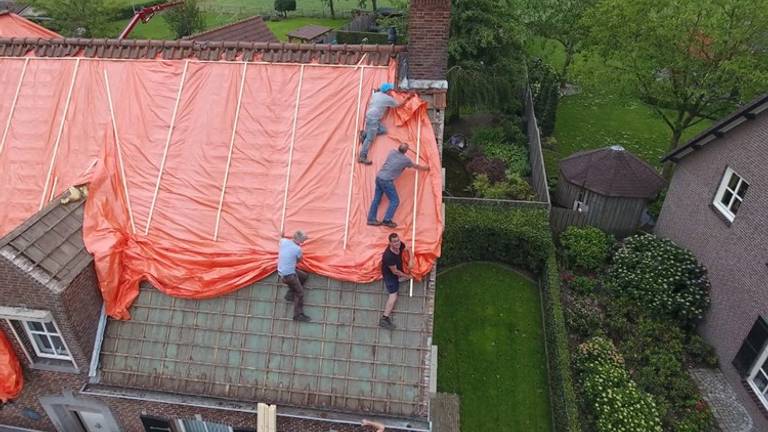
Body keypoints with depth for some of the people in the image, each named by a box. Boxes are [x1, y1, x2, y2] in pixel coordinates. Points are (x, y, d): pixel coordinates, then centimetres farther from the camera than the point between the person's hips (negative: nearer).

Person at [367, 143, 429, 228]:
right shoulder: (405, 160, -4)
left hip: (379, 177, 7)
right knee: (395, 201, 3)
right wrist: (426, 168, 34)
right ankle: (387, 220, 1)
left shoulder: (392, 152, 8)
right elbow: (417, 166, 14)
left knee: (377, 199, 14)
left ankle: (371, 219, 17)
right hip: (387, 180, -7)